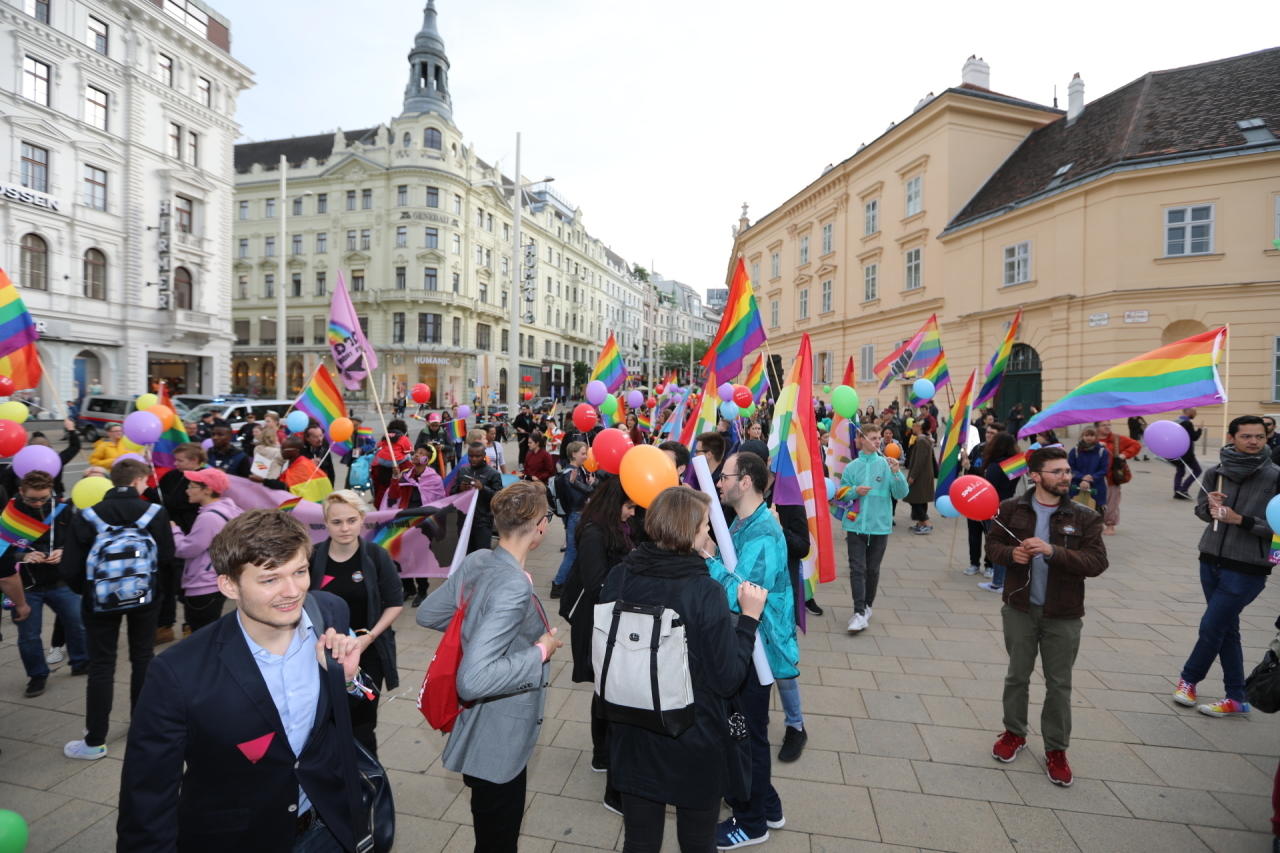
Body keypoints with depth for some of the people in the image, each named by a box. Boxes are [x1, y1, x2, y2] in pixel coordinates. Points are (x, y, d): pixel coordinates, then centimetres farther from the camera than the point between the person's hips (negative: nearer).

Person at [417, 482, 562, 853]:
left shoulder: (476, 560, -7)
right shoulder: (514, 587, -32)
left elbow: (427, 614, 6)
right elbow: (473, 680, -36)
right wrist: (540, 652, -25)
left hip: (481, 725, 8)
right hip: (500, 737, -8)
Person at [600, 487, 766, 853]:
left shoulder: (619, 578, -12)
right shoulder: (706, 592, -24)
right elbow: (727, 679, -18)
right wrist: (750, 617, -9)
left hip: (633, 736, 4)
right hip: (695, 742, -3)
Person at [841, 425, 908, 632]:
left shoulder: (886, 464, -2)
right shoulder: (852, 467, 0)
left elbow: (901, 493, -7)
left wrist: (896, 472, -22)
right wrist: (854, 491, -14)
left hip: (879, 525, 0)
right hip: (856, 525, 0)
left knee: (873, 569, 12)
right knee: (857, 569, -4)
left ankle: (867, 606, 29)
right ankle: (860, 613, -3)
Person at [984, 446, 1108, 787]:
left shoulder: (1085, 517, -7)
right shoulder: (1012, 509, -5)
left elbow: (1097, 562, -14)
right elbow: (993, 544, 4)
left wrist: (1053, 551, -28)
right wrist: (1010, 553, -17)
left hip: (1063, 615, 0)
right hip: (1020, 608, 1)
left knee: (1059, 684, 11)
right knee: (1017, 676, 16)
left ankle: (1056, 748, 29)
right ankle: (1014, 732, 36)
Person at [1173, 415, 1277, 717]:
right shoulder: (1214, 473, 1)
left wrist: (1240, 519, -22)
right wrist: (1209, 505, -8)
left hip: (1247, 569, -4)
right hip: (1211, 561, 4)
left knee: (1211, 627, 0)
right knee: (1227, 629, 13)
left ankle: (1188, 678, 24)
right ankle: (1236, 699, 25)